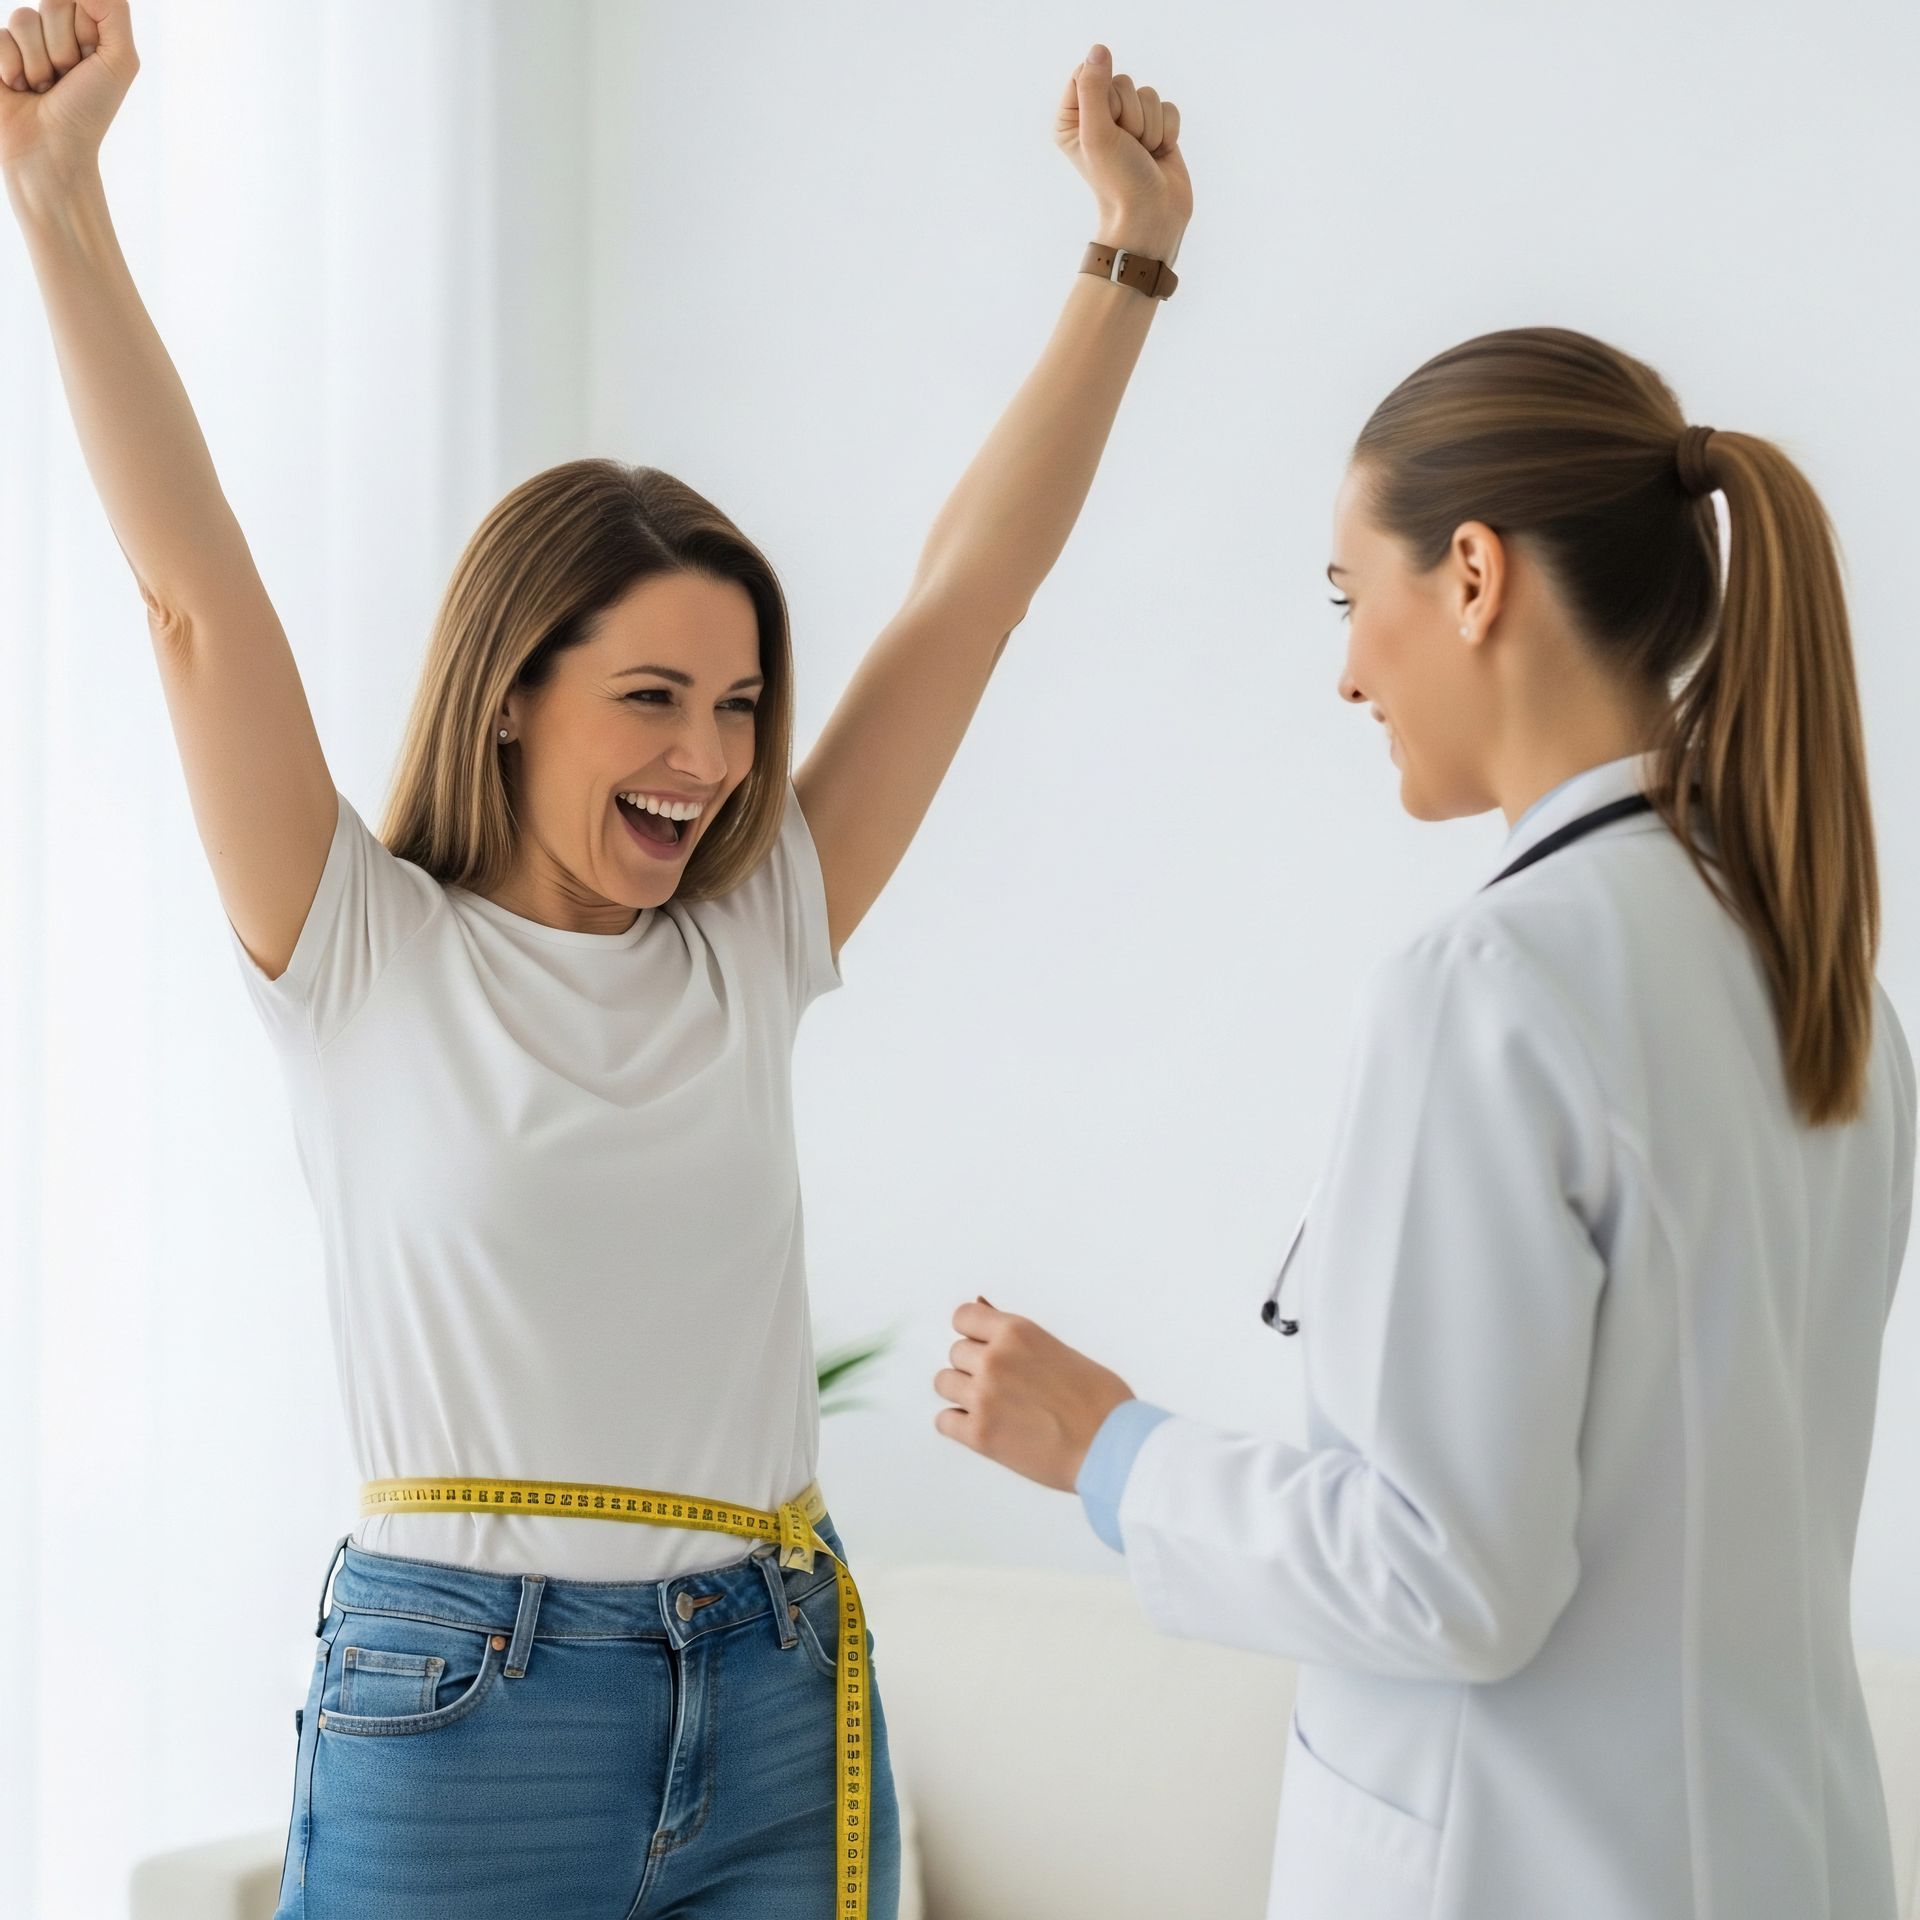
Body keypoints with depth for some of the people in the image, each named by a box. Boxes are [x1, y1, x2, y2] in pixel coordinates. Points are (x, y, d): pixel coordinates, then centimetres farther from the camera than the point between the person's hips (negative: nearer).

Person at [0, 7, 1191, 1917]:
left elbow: (975, 583, 8)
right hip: (455, 1708, -3)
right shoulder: (364, 958, 0)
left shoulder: (750, 953, 8)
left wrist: (1130, 254, 8)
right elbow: (192, 588, -8)